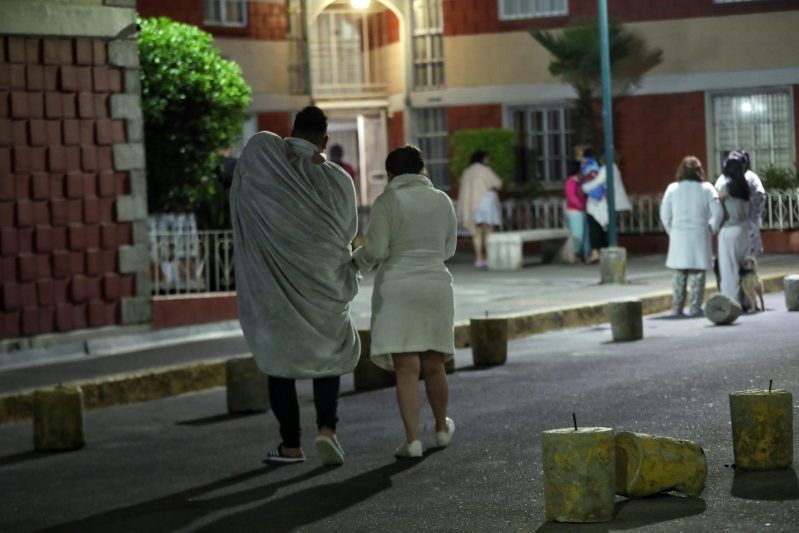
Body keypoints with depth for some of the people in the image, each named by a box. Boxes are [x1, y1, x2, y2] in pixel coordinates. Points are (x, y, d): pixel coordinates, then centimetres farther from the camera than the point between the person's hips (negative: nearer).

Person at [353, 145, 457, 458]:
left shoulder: (386, 202, -5)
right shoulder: (442, 201, 8)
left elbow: (375, 250, -10)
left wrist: (357, 260, 10)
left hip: (397, 288, -3)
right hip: (436, 285, 4)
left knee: (406, 367, -5)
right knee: (433, 364, 16)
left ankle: (412, 439, -11)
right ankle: (441, 428, 31)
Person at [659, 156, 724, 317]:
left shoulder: (672, 188, 3)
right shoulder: (706, 188, -1)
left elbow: (665, 214, 2)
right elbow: (717, 212, -6)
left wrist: (672, 231, 12)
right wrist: (713, 228, 8)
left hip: (678, 236, 2)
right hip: (699, 235, -2)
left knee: (679, 274, 9)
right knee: (697, 273, 3)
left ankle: (676, 308, 9)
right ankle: (695, 308, 2)